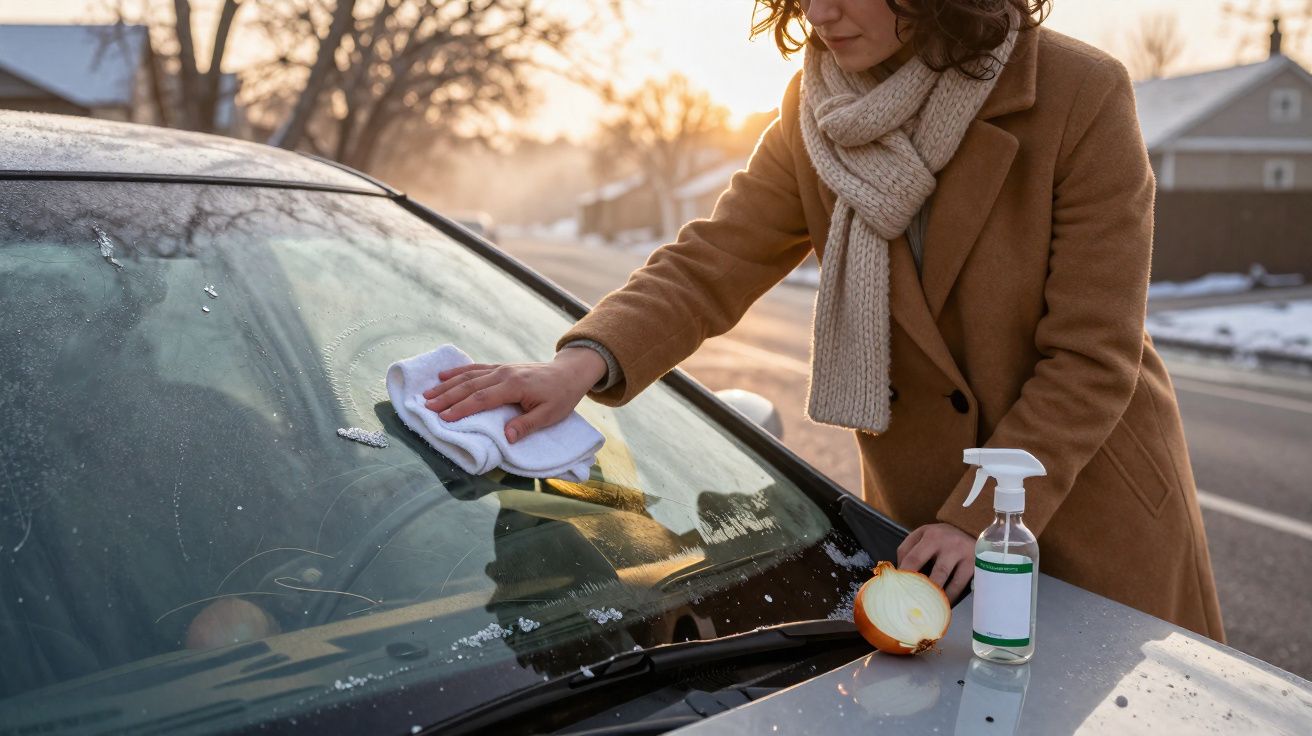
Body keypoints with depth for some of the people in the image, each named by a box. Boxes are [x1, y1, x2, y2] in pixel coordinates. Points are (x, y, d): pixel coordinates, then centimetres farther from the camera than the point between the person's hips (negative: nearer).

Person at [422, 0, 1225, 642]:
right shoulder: (814, 114, -5)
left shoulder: (1084, 94, -18)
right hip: (922, 514, 3)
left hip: (1094, 506, -2)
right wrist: (588, 360, -33)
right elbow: (712, 264, -15)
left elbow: (1093, 357, -18)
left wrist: (984, 520, -23)